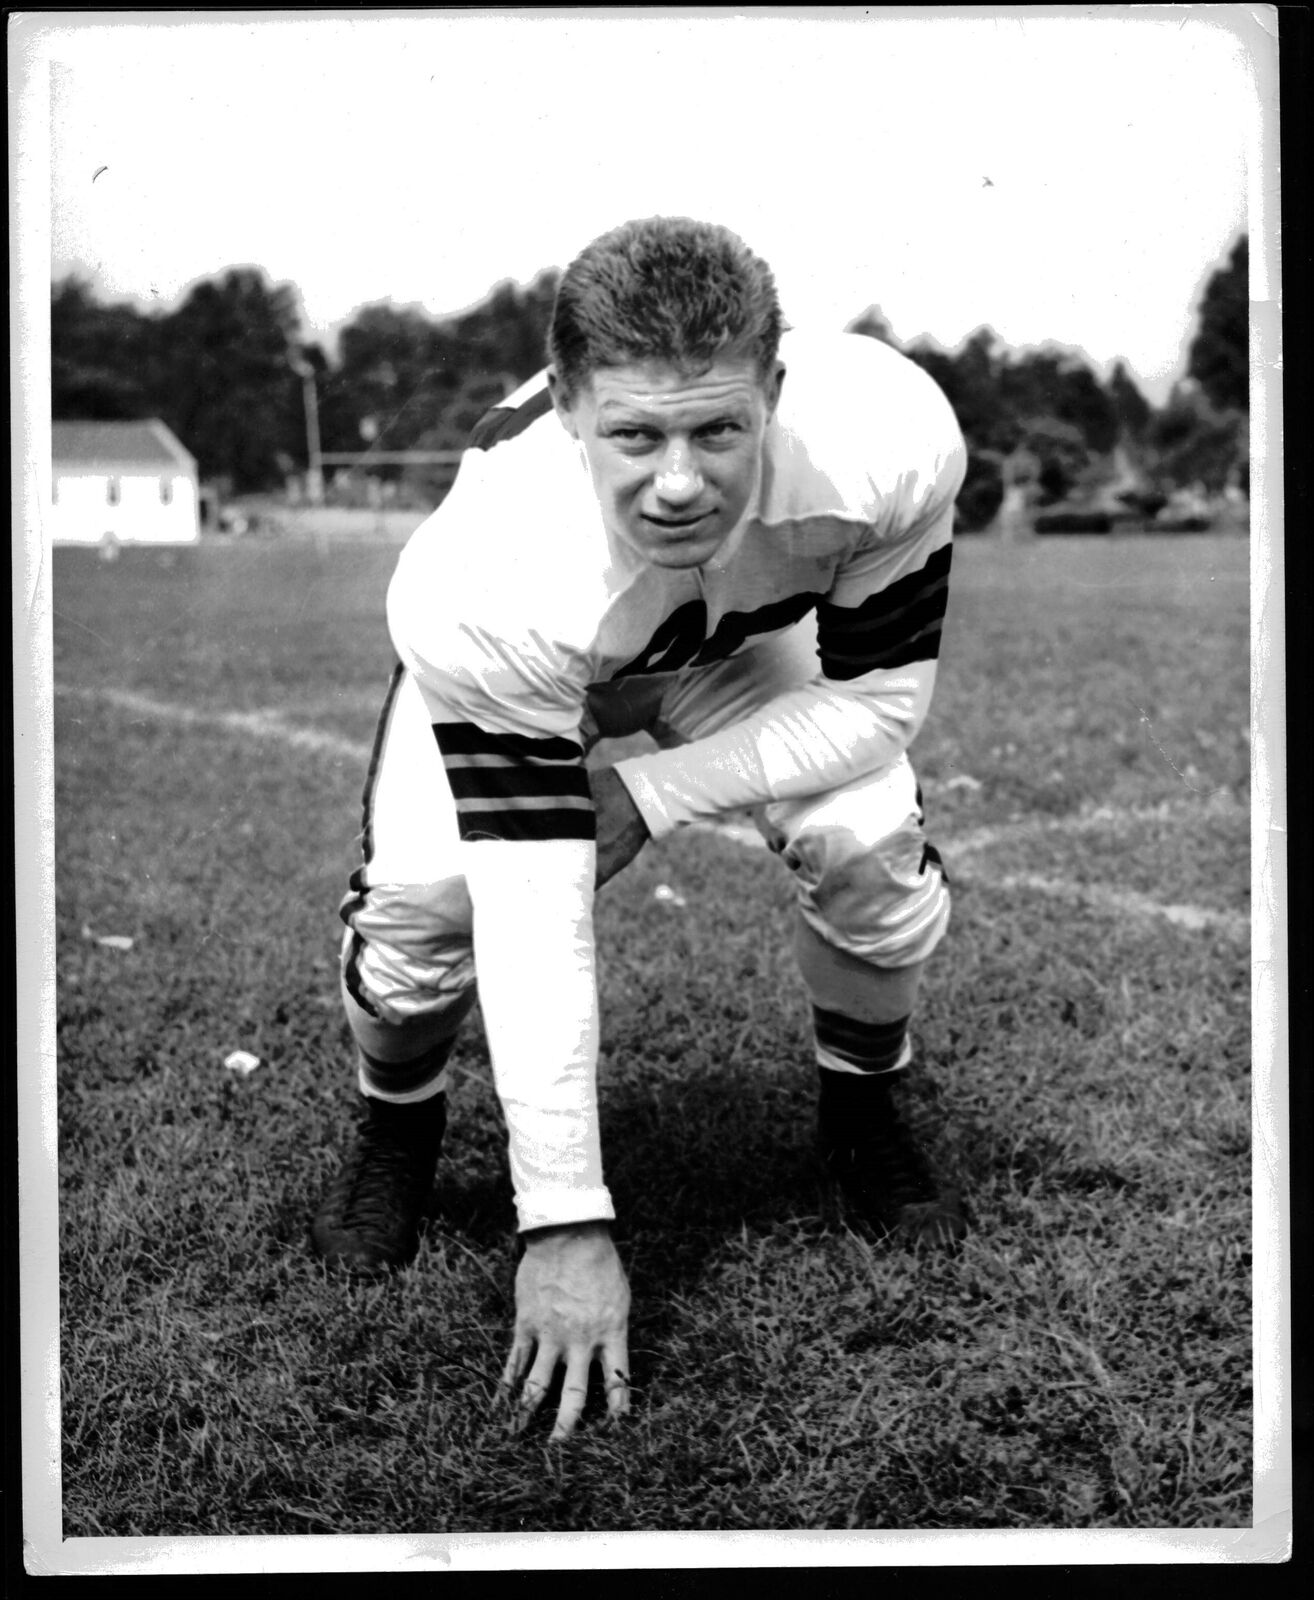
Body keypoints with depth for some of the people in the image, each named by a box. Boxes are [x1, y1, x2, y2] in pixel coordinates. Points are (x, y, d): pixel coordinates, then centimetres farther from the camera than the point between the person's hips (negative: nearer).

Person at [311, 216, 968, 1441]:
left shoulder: (888, 441, -40)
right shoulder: (489, 582, -44)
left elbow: (881, 694, -23)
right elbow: (530, 915, -40)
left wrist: (652, 794, -32)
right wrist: (564, 1222, -37)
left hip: (750, 631, 2)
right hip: (523, 669, -1)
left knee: (871, 844, -21)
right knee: (421, 888, -23)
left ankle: (863, 1114, 10)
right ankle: (395, 1130, 11)